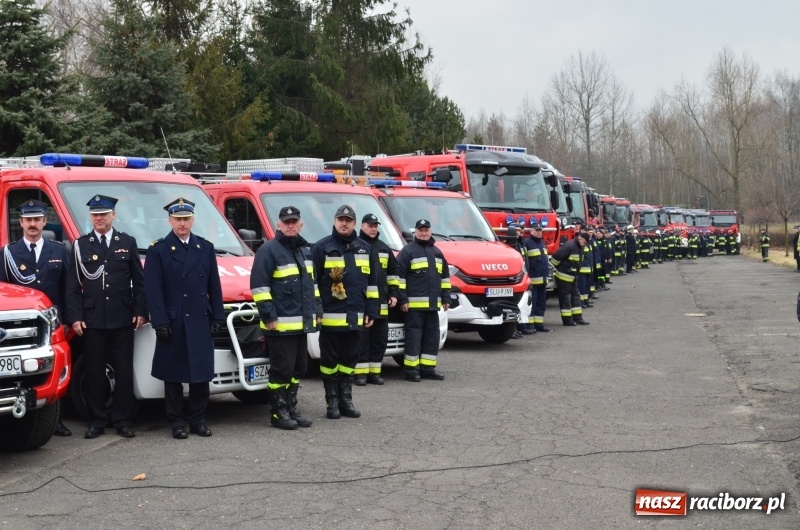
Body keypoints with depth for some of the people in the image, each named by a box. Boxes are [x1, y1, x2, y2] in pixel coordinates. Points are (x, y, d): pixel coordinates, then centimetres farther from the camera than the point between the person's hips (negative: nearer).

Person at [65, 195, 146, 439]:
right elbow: (73, 285, 4)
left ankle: (121, 419, 10)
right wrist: (75, 316, -5)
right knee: (94, 371, 3)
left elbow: (138, 281, 8)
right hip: (92, 320, 0)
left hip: (123, 319, 1)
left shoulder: (128, 243, 9)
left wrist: (140, 311, -1)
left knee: (124, 371, 3)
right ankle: (97, 420, 11)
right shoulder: (80, 245, 6)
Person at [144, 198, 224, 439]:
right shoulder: (158, 250, -1)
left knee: (201, 373, 7)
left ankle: (198, 420, 16)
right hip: (173, 324, -3)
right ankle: (176, 422, 11)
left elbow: (214, 287, 11)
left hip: (201, 323, 4)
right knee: (173, 375, 3)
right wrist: (160, 322, -12)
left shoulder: (206, 248, 11)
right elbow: (154, 290, -6)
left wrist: (217, 317, 5)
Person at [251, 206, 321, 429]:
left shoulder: (305, 249, 16)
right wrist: (268, 316, -17)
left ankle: (291, 408, 23)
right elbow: (259, 285, -14)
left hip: (302, 323, 8)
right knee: (282, 369, -4)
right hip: (280, 324, -8)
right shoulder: (269, 250, -9)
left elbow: (312, 282, 25)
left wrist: (317, 310, 19)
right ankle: (278, 413, 5)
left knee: (298, 368, 13)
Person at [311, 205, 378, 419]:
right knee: (330, 359, 3)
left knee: (349, 359, 11)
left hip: (355, 317, 4)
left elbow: (372, 282, 14)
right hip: (330, 316, -4)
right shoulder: (321, 248, -3)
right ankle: (332, 402, 10)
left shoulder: (364, 248, 12)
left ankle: (346, 400, 19)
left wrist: (371, 311, 9)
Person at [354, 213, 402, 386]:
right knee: (362, 339, -5)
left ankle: (375, 372, 13)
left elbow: (393, 273, 21)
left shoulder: (384, 248, 17)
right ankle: (361, 373, -1)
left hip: (381, 303, 5)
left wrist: (394, 293, 12)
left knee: (380, 339, 6)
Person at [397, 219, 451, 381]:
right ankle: (411, 369, -2)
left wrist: (446, 298, 17)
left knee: (432, 336, 8)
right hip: (414, 303, -7)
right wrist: (402, 299, -13)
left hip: (432, 304, 7)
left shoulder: (436, 252, 19)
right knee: (414, 336, -6)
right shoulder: (408, 251, -3)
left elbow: (444, 276, 23)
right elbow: (400, 275, -8)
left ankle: (427, 368, 14)